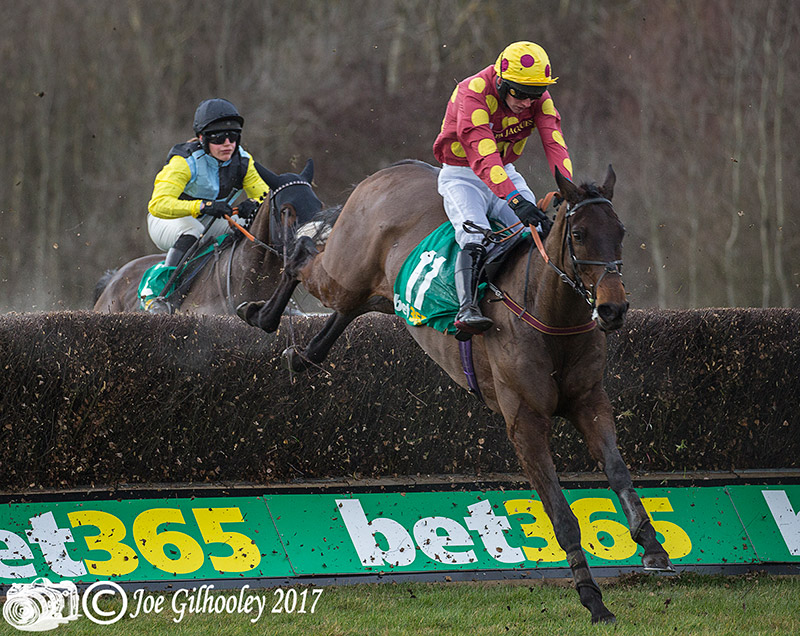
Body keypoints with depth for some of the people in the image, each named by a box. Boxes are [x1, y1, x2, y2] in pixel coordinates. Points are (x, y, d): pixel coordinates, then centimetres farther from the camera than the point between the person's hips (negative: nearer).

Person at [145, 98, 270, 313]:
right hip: (166, 221, -6)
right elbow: (158, 204, -43)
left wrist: (254, 205, -36)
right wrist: (203, 206, -56)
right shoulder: (185, 162, -31)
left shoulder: (242, 161, -13)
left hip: (210, 222, 6)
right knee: (192, 230, -39)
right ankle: (159, 293, -38)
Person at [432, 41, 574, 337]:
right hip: (463, 177, -6)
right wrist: (516, 200, -52)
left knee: (543, 233, -10)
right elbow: (484, 156, -39)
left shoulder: (539, 100, -9)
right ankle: (467, 308, -39)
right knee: (475, 239, -30)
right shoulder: (472, 96, -28)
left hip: (506, 174, 6)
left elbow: (554, 145, -20)